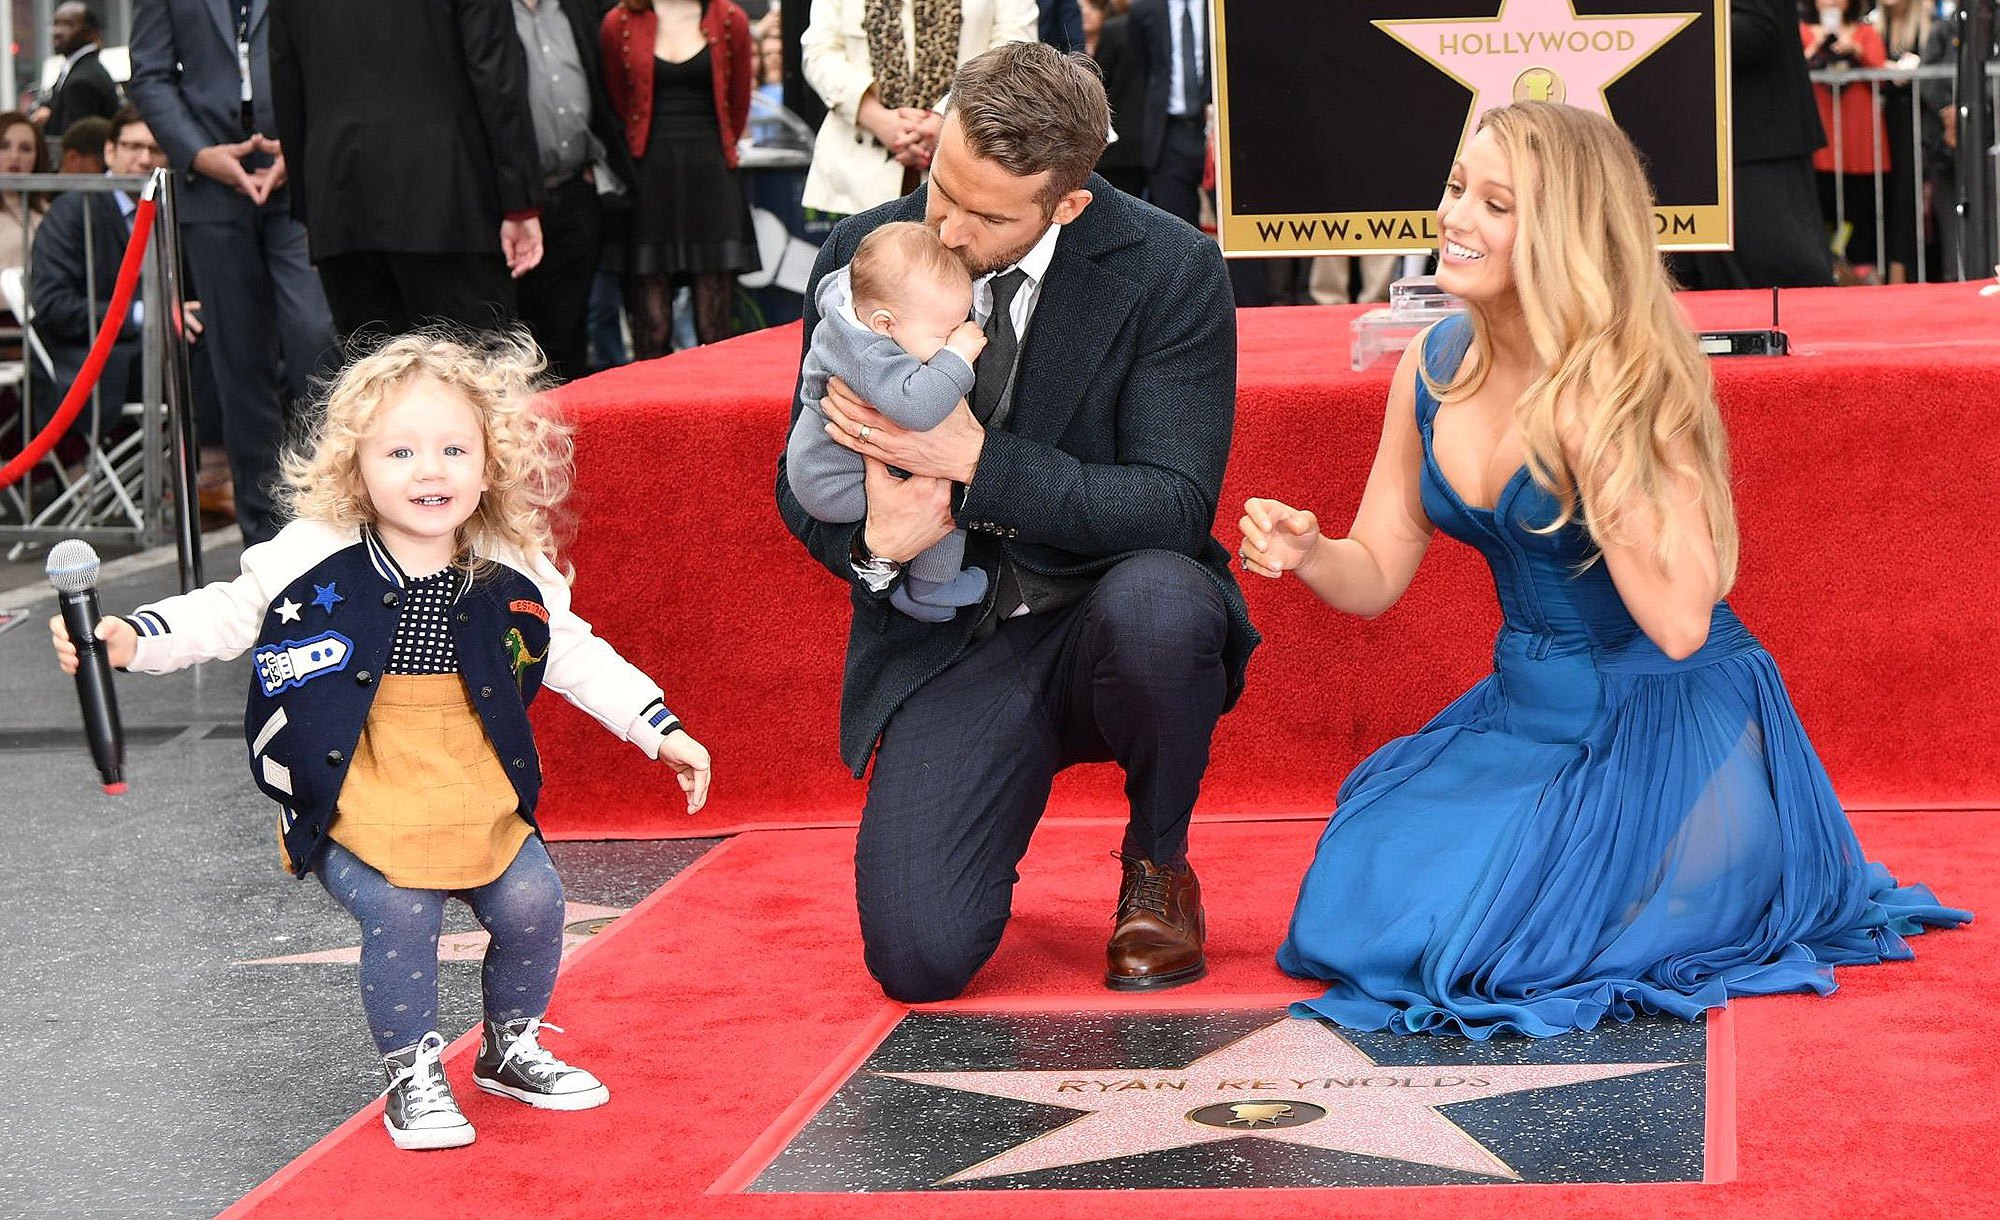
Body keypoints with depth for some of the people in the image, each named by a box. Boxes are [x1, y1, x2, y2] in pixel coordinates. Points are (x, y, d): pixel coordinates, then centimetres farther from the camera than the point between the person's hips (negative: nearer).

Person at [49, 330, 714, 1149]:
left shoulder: (515, 576, -4)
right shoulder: (314, 560, -12)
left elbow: (576, 655, 10)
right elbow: (226, 614, -1)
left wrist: (661, 730, 10)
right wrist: (128, 639, -16)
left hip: (479, 802, 3)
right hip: (358, 811, -3)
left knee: (532, 904, -4)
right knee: (400, 915, -19)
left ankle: (510, 1048, 25)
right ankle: (411, 1073, 5)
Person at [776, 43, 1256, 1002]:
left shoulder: (1170, 269, -12)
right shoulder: (861, 255, -3)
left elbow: (1174, 506, -18)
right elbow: (805, 478, 5)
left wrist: (975, 458, -28)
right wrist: (870, 541, -20)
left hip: (1110, 628, -1)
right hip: (943, 647, 1)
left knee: (1156, 603, -39)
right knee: (918, 958, -19)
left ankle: (1157, 865, -6)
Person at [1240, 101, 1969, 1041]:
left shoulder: (1627, 382, -19)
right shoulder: (1433, 368, -1)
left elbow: (1678, 622, -27)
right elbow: (1376, 573, 7)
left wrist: (1593, 441, -32)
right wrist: (1305, 553, -15)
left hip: (1672, 727, -6)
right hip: (1524, 712, 6)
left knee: (1501, 941, -20)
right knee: (1351, 914, -8)